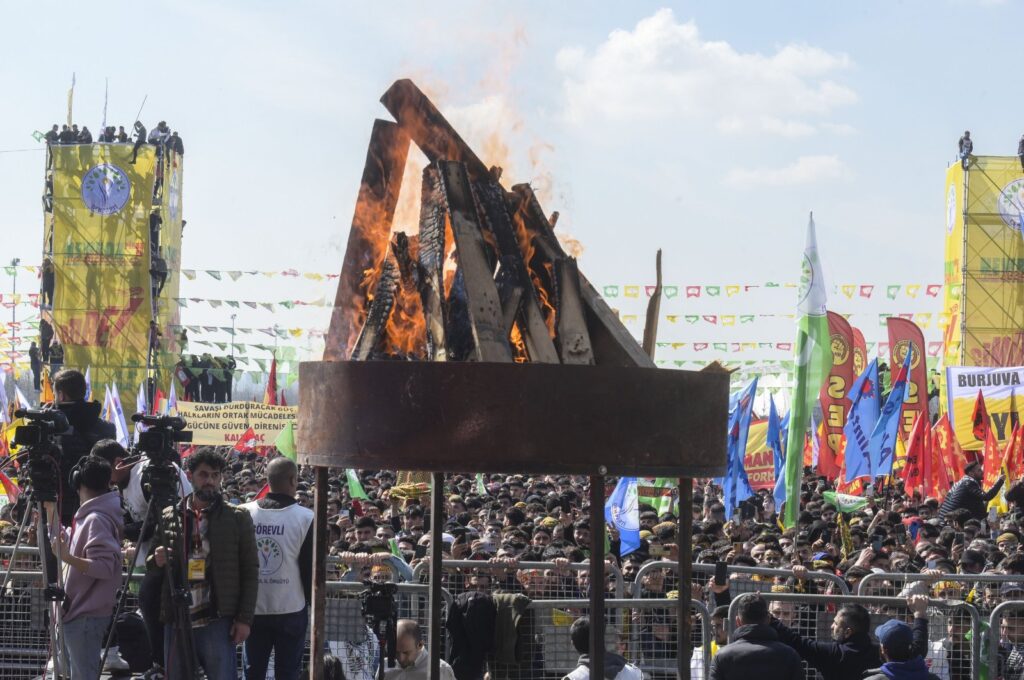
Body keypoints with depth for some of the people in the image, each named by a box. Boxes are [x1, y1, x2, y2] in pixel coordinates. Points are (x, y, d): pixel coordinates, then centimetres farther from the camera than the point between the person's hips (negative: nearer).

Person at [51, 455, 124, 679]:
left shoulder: (96, 519, -15)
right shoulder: (90, 516, 13)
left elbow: (104, 567, -22)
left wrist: (68, 558, -32)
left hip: (86, 616, -10)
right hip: (80, 612, 10)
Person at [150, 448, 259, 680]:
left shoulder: (237, 518, 3)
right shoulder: (168, 517, 10)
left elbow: (250, 571, 1)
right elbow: (152, 563, 19)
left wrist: (245, 618, -6)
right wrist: (156, 560, -6)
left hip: (217, 620, -3)